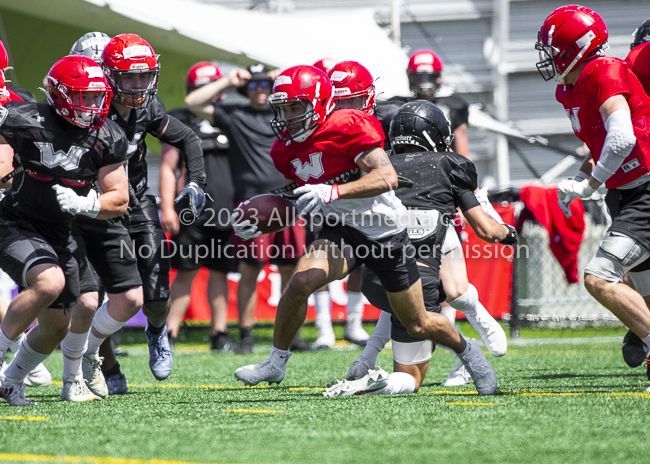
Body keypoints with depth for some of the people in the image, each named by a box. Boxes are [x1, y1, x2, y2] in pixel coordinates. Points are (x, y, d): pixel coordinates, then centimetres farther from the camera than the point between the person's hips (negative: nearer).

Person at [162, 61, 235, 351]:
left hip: (226, 211, 4)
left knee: (219, 272, 7)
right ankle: (168, 336, 0)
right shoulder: (181, 122, 4)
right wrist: (167, 207, -8)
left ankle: (219, 335, 11)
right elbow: (167, 167, 1)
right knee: (185, 273, -4)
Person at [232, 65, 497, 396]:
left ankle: (466, 350, 39)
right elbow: (297, 199, 15)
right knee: (301, 282, -25)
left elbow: (387, 177, -31)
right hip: (342, 231, 4)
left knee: (418, 326, 8)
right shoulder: (286, 148, -1)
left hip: (387, 233, -4)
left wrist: (332, 192, -40)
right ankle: (276, 362, -8)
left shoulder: (347, 127, -23)